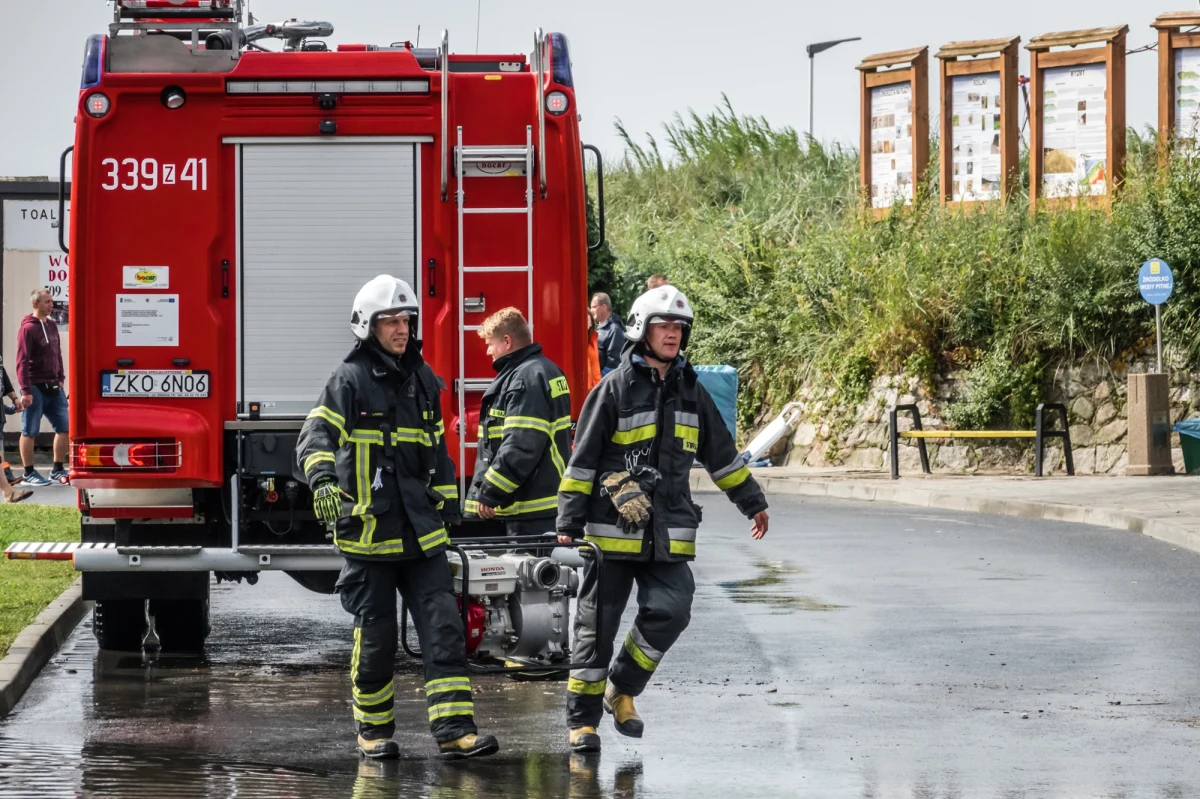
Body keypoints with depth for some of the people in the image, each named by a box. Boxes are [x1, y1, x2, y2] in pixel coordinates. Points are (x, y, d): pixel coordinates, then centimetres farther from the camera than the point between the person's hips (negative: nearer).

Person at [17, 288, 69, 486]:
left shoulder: (51, 326, 11)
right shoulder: (28, 328, -12)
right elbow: (22, 361, -15)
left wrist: (61, 379, 12)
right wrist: (26, 391, -19)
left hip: (54, 388, 8)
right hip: (36, 388, -8)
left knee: (64, 427, 6)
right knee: (30, 431, 1)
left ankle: (58, 470, 16)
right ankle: (29, 473, 7)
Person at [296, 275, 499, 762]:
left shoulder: (422, 380, 13)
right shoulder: (350, 381, -7)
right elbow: (316, 437, -20)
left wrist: (447, 506, 24)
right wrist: (323, 481, -39)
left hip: (421, 536, 5)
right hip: (368, 532, -5)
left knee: (443, 628, -6)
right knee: (375, 637, 2)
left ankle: (454, 730, -10)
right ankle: (373, 730, 19)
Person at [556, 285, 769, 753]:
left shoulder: (690, 391, 12)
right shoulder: (615, 390, -3)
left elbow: (720, 454, 24)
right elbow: (582, 461, -3)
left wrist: (752, 502, 28)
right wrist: (568, 524, -6)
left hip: (668, 534, 4)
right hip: (612, 529, -4)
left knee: (670, 612, -12)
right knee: (598, 622, 1)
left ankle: (622, 690, 10)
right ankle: (582, 719, 9)